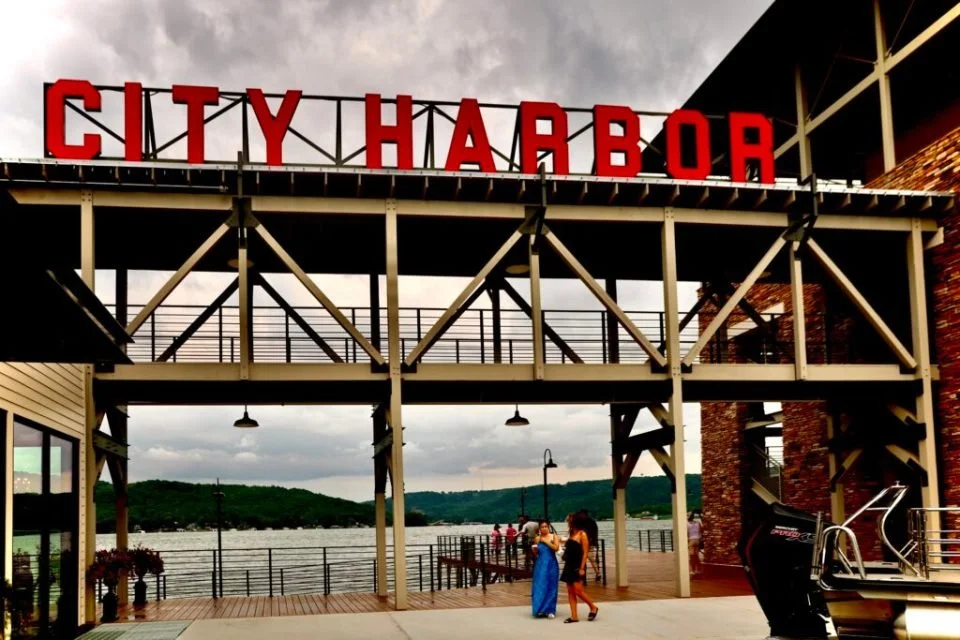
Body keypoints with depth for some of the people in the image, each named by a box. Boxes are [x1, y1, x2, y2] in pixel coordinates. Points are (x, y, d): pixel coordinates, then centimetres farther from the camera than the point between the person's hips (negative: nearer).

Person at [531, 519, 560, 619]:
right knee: (539, 587, -3)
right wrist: (534, 550, -8)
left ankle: (550, 610, 7)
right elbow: (535, 553, 13)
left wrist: (546, 541, -13)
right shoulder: (537, 539, 5)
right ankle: (539, 610, 3)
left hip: (551, 565, -1)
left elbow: (556, 548, -14)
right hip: (540, 565, 1)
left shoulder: (554, 537, 2)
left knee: (550, 587, 1)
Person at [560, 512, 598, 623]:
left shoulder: (582, 534, -10)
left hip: (578, 566, -8)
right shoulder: (571, 534, 11)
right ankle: (574, 616, 8)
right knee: (570, 592, 5)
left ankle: (593, 607, 11)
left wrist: (582, 568, -17)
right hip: (569, 565, 8)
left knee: (578, 591, -10)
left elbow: (585, 553, -13)